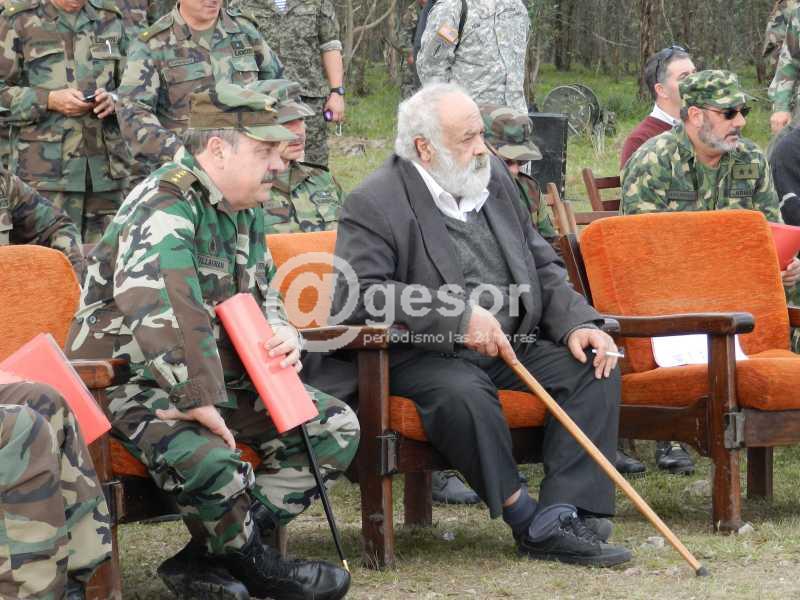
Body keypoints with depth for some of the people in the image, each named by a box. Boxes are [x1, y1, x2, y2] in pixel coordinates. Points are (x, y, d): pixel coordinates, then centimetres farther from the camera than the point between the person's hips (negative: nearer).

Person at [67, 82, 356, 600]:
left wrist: (283, 333, 0)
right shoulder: (164, 208, -22)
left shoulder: (246, 209, 10)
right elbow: (164, 314, -37)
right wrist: (198, 401, -35)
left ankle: (208, 555, -7)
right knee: (202, 457, -39)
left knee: (336, 428, 1)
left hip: (223, 377, 10)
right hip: (137, 383, -10)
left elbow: (264, 294, 24)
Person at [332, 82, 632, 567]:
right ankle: (521, 512, -19)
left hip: (514, 345, 7)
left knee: (595, 368, -14)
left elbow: (542, 267, 18)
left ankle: (561, 520, -21)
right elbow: (359, 292, -22)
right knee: (463, 393, -37)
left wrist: (576, 323, -2)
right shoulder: (374, 204, -9)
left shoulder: (494, 176, 13)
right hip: (425, 358, -6)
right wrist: (460, 318, -27)